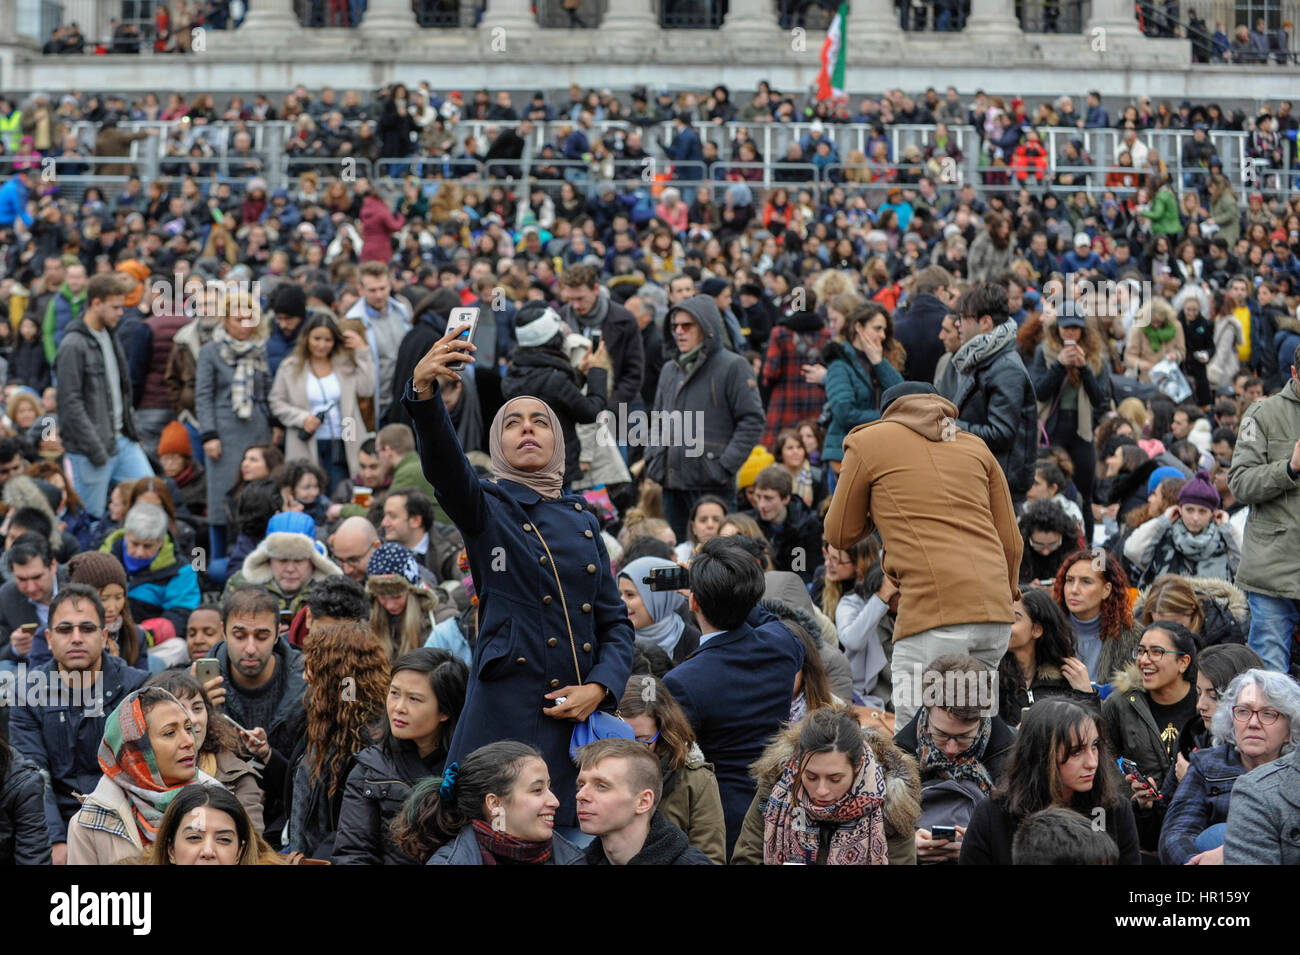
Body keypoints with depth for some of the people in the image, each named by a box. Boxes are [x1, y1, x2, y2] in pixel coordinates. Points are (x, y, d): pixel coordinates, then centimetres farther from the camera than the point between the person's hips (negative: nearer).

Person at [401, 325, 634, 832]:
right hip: (506, 713, -4)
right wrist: (424, 394, -38)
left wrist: (600, 687, -5)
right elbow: (444, 465, -18)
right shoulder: (487, 509, 4)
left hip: (580, 715, 5)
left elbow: (615, 620, 15)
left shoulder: (583, 520, 17)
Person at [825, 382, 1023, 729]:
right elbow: (1012, 542, 20)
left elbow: (840, 535, 18)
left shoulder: (869, 442, 13)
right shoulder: (976, 447, 23)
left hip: (934, 613, -5)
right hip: (996, 619, 6)